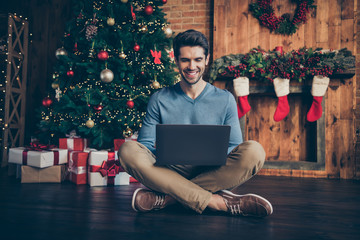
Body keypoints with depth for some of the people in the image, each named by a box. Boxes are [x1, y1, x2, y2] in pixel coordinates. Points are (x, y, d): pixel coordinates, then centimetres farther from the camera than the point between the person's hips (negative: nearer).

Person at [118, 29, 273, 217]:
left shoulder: (225, 99, 10)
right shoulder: (159, 100, 9)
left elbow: (234, 146, 8)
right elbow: (145, 144, 6)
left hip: (213, 173, 0)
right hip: (170, 172, 0)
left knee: (253, 151, -27)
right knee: (128, 150, -27)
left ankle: (166, 198, -27)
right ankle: (220, 202, -31)